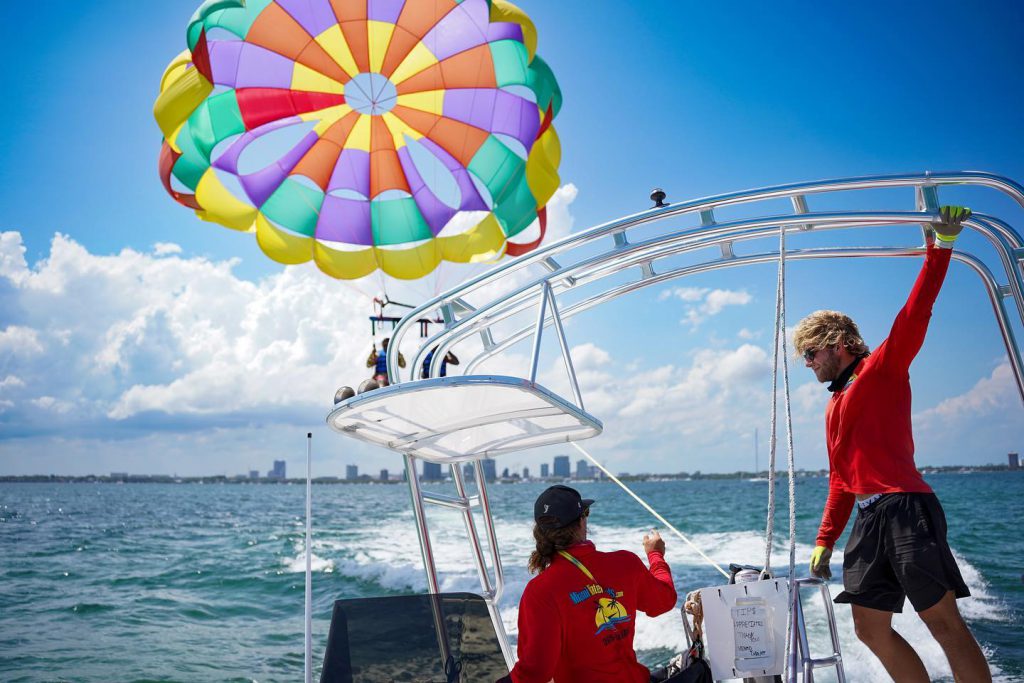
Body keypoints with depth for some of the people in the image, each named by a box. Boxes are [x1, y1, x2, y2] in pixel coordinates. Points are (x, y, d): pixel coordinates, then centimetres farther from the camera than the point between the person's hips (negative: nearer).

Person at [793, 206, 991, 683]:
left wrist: (941, 247, -17)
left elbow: (914, 316, -11)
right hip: (867, 518, 8)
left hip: (904, 509, -8)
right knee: (871, 630, 6)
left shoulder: (883, 368, 3)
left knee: (943, 620, -9)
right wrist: (824, 541, 20)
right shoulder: (835, 406, 23)